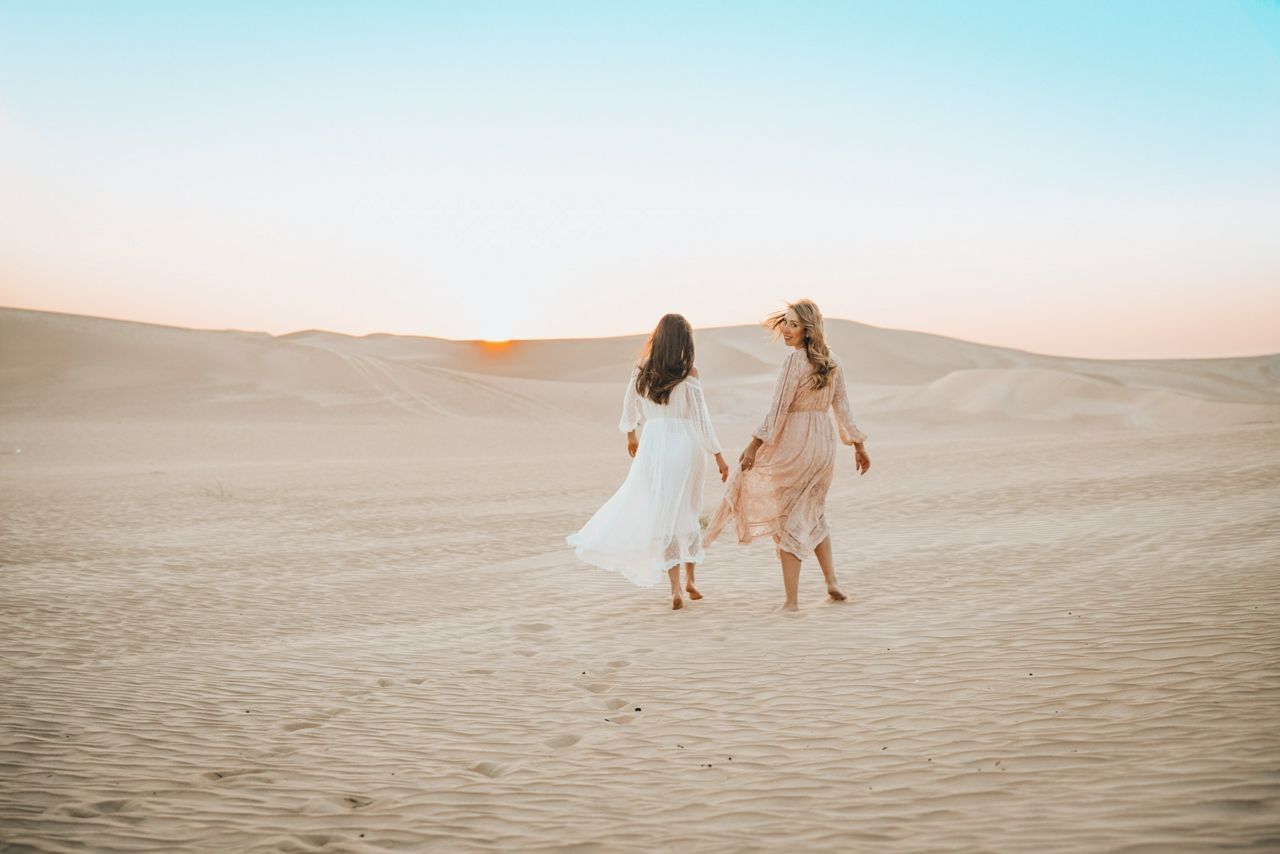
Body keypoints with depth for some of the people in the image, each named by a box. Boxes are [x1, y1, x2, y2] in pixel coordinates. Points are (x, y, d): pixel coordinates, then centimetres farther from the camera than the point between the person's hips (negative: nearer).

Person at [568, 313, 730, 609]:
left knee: (663, 516, 6)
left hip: (653, 446, 2)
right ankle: (689, 579, 22)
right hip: (686, 446, -1)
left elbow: (630, 409, 15)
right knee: (688, 512, 15)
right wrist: (718, 456, -1)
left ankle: (675, 587, 1)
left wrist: (631, 436, 34)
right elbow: (702, 418, -7)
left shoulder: (640, 372, 1)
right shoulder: (688, 374, -7)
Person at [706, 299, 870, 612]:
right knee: (813, 514, 24)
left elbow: (778, 409, -17)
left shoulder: (795, 360, -14)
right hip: (824, 444, 7)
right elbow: (842, 409, 9)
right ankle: (831, 583, 23)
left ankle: (791, 599, 3)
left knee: (787, 520, 2)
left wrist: (755, 445, -14)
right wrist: (859, 447, 16)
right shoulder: (833, 362, 6)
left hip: (794, 443, -7)